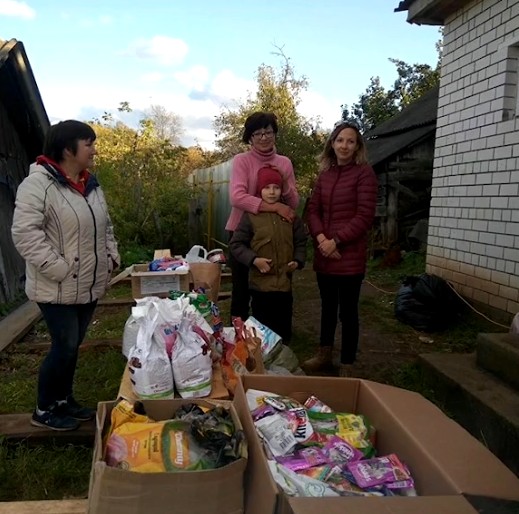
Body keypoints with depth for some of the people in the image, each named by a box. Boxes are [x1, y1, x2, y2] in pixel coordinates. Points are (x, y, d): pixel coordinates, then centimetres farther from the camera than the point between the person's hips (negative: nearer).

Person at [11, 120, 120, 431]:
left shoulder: (91, 185, 11)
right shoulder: (39, 183, -15)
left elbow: (105, 227, 20)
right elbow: (25, 233, -21)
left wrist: (112, 257, 8)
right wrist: (59, 268, -22)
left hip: (89, 286, 7)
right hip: (58, 288, -7)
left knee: (73, 345, 17)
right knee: (65, 346, -1)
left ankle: (65, 400, 33)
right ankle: (44, 410, 19)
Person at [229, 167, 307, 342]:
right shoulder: (251, 215, -6)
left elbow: (301, 241, 14)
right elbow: (236, 244, -5)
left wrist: (298, 260, -1)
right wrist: (254, 259, -17)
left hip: (285, 282, 4)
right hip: (261, 283, -3)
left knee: (284, 328, 15)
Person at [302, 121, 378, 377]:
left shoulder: (364, 173, -6)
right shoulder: (325, 174, 11)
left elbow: (364, 216, -12)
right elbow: (312, 209, 7)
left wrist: (336, 241, -16)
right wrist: (320, 237, -11)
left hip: (350, 255, -6)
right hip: (324, 254, 6)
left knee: (348, 311, 3)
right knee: (327, 306, 18)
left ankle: (346, 367, 17)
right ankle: (324, 355, 35)